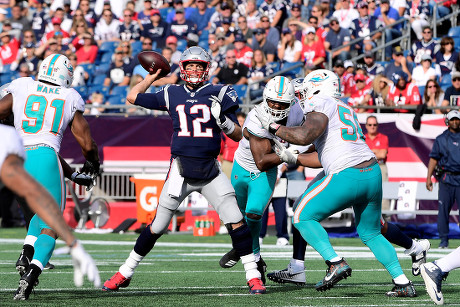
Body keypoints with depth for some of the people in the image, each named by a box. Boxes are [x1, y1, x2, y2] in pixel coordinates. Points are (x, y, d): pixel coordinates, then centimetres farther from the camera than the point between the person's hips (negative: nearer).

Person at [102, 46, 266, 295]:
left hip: (210, 171, 0)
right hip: (181, 170, 0)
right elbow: (133, 97, 16)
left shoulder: (219, 95, 2)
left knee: (236, 221, -10)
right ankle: (125, 273, 19)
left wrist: (222, 118, -15)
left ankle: (253, 276, 0)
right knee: (157, 227, 5)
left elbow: (238, 136, 3)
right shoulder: (172, 95, 6)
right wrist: (153, 76, 20)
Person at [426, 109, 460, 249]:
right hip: (446, 178, 0)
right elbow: (433, 158, 7)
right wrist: (429, 178, -1)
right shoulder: (441, 139, 9)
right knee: (443, 209, -2)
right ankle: (444, 240, 5)